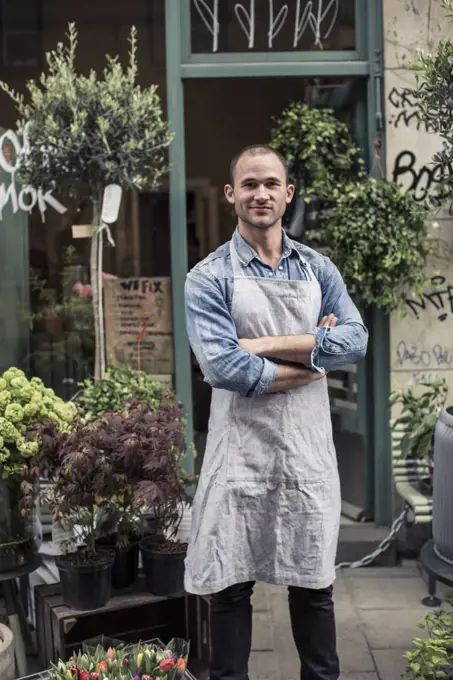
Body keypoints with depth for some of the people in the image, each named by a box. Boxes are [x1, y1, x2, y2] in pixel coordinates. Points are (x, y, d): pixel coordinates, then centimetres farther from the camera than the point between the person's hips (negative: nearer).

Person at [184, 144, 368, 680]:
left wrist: (268, 344, -16)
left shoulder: (318, 270, 8)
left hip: (309, 446, 3)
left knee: (313, 581, 15)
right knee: (230, 584, 9)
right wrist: (311, 358, -10)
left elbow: (354, 340, -8)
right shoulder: (210, 277, -4)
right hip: (240, 449, -3)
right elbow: (223, 367, -18)